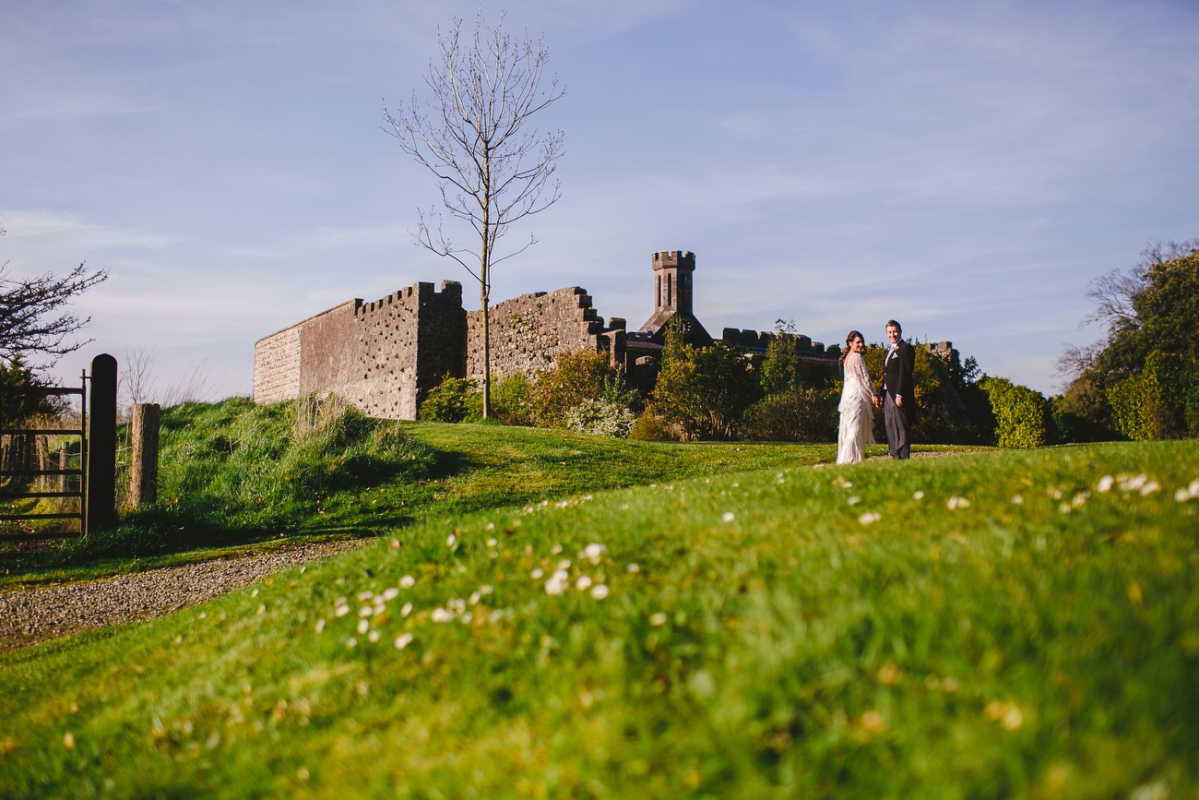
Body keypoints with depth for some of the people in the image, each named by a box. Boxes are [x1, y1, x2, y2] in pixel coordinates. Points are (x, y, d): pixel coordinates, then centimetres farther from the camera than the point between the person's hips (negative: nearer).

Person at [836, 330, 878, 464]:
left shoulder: (847, 357, 16)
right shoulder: (857, 357, -11)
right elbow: (864, 377, -13)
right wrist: (873, 394, -10)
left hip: (848, 393, 9)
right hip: (857, 394, -9)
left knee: (848, 427, 9)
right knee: (855, 427, -9)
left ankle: (844, 458, 10)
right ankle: (852, 458, -11)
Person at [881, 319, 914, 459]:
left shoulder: (905, 348, -7)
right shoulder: (891, 350, 22)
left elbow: (905, 373, -16)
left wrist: (899, 394, -22)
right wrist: (882, 396, 14)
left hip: (899, 396, -9)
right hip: (888, 395, 9)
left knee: (900, 428, -8)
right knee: (890, 428, 9)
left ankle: (904, 458, -7)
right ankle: (895, 457, 13)